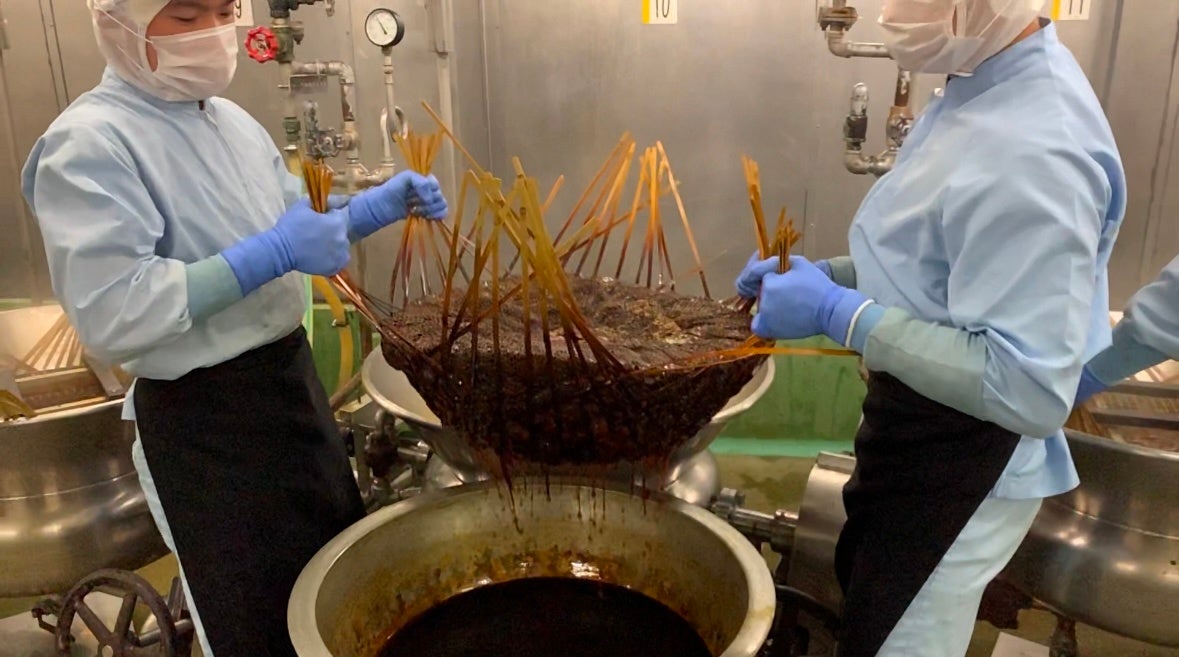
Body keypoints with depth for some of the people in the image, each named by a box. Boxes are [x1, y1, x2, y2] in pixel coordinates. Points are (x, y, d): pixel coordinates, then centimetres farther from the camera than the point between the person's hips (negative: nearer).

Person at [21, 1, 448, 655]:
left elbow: (299, 215, 18)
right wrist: (274, 253, -29)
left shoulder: (233, 120, 6)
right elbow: (112, 316, -27)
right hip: (199, 419, -7)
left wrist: (381, 204, -1)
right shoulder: (89, 143, -18)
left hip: (292, 376, 8)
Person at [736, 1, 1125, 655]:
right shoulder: (985, 84, 1)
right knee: (861, 583, 30)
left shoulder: (1032, 155, -31)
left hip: (963, 460, -9)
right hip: (919, 429, 9)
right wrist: (824, 275, 1)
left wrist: (837, 313, -29)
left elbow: (1029, 390, -31)